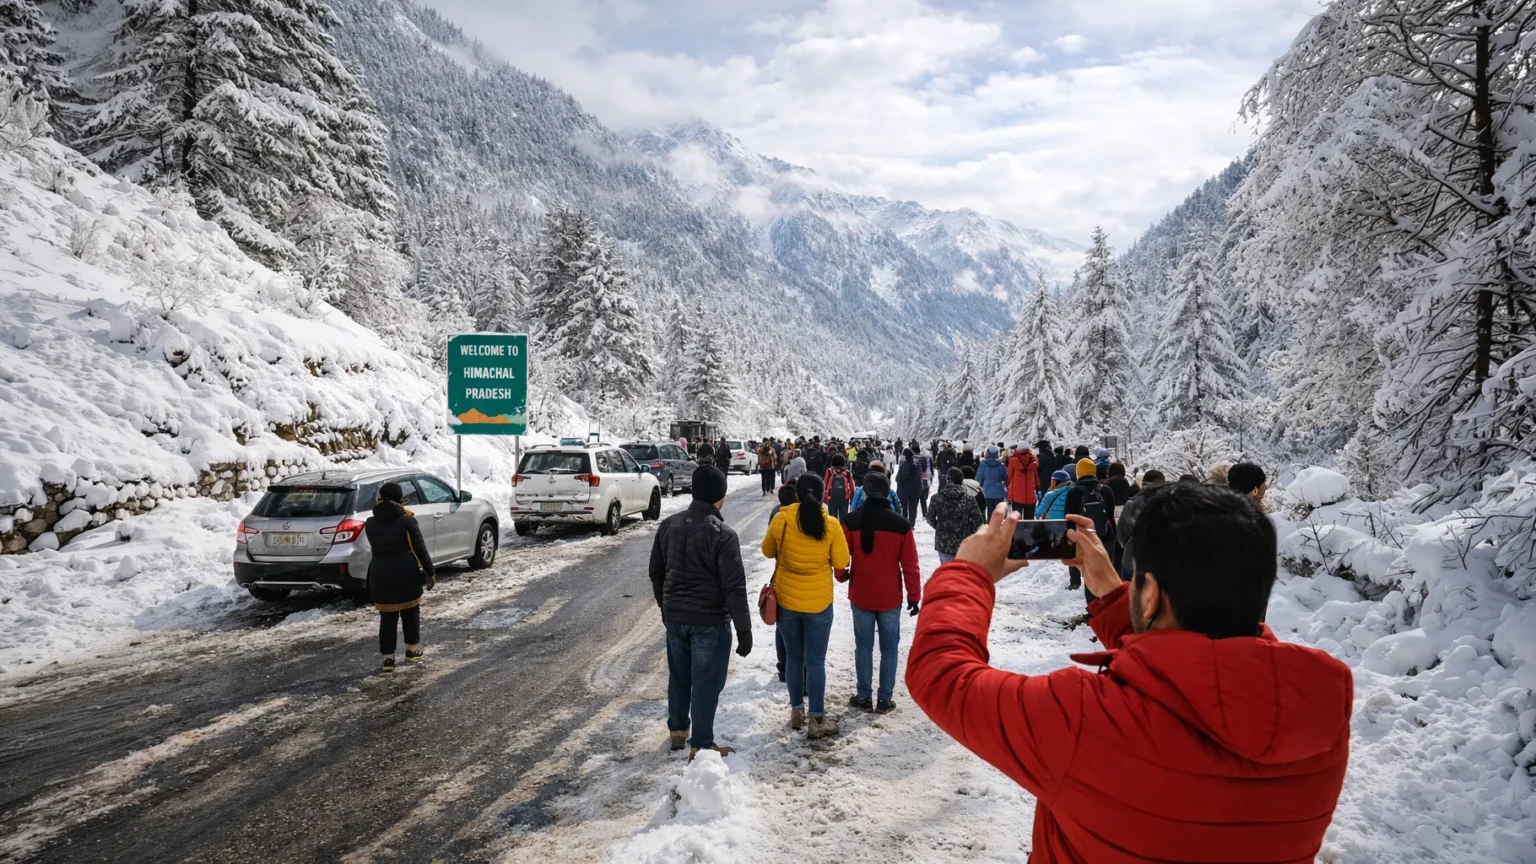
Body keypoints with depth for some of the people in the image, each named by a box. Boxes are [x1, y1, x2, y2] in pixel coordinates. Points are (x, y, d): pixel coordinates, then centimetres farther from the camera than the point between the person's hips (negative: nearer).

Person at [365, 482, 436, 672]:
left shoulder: (370, 524, 1)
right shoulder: (407, 521, -10)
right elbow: (420, 549, -10)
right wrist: (430, 572, -2)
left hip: (381, 577, 2)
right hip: (407, 576, -2)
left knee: (387, 619, 7)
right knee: (410, 614, 15)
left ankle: (388, 658, 6)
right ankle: (412, 651, 24)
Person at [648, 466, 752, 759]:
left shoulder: (668, 525, 0)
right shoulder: (723, 534, -18)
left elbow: (656, 572, 11)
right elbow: (735, 587, -18)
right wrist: (744, 630, -11)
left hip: (674, 616, 6)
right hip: (710, 620, -6)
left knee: (678, 676, 22)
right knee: (706, 682, 6)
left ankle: (677, 730, 37)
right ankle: (701, 745, 14)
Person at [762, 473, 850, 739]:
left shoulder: (781, 519, -10)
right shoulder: (831, 525, -13)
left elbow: (767, 551, 4)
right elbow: (841, 562, -5)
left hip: (786, 600, 2)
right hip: (819, 602, -1)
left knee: (793, 657, 16)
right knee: (815, 661, 5)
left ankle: (796, 710, 27)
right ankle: (817, 720, 10)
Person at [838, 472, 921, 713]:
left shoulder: (852, 522, -10)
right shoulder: (901, 525, -9)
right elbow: (910, 564, -6)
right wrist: (914, 595, 3)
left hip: (860, 596, 0)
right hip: (890, 598, 0)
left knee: (863, 647, 11)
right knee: (889, 648, 10)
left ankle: (864, 697, 16)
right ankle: (885, 699, 13)